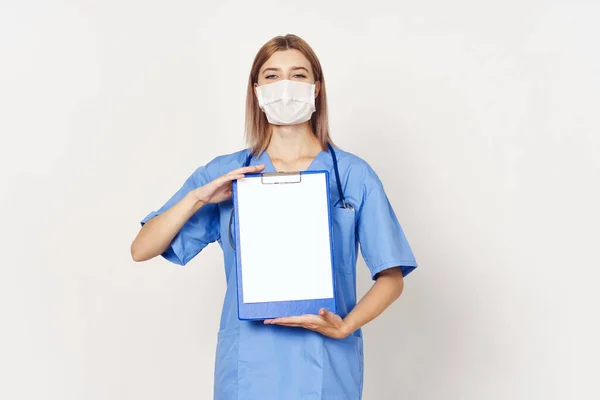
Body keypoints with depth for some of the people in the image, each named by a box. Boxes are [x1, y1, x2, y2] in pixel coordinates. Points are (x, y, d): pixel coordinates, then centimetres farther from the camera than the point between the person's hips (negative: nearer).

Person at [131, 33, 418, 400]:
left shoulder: (354, 175, -4)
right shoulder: (224, 174, 1)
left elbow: (392, 278, -2)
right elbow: (141, 250, -1)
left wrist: (345, 326, -17)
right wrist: (198, 197, -14)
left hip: (325, 369, -1)